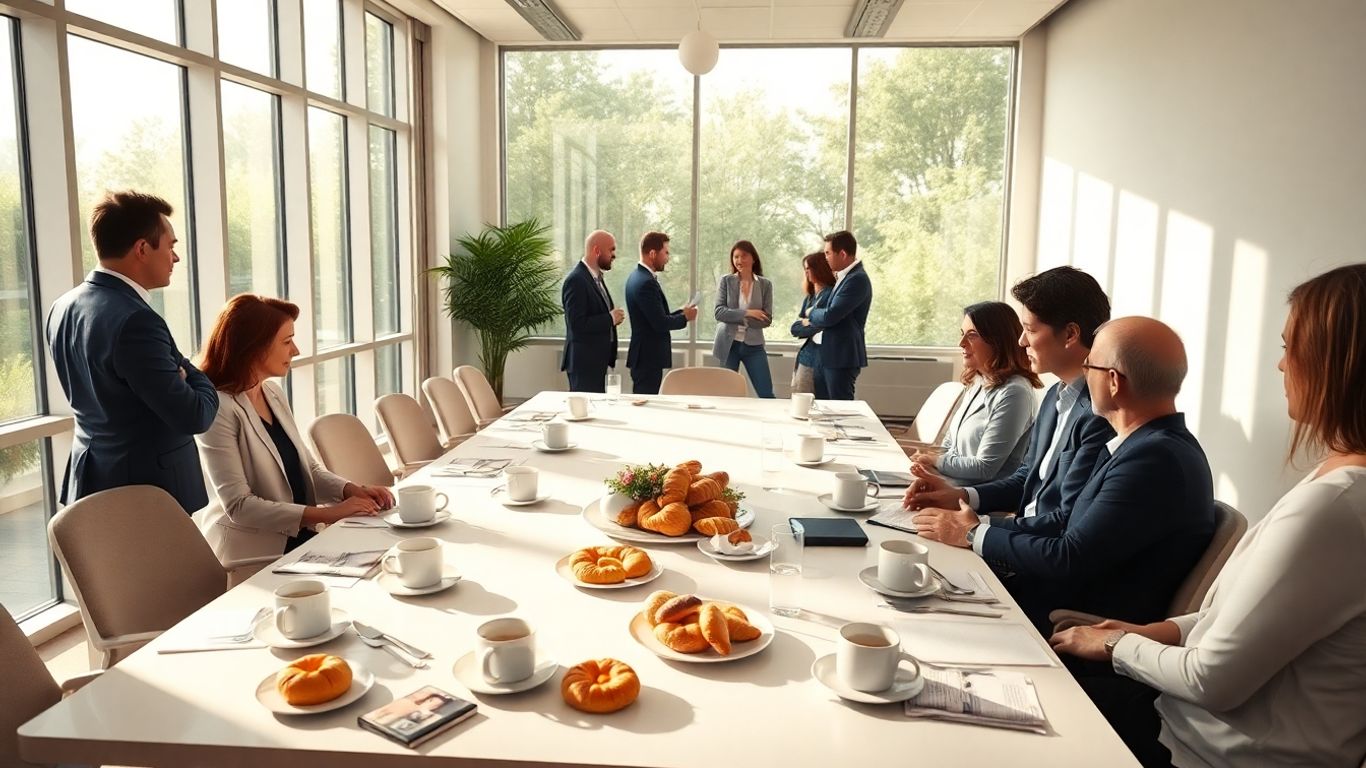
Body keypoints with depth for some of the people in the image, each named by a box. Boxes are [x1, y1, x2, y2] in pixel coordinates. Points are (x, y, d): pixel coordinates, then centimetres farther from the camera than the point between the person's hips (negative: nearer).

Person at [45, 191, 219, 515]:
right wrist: (195, 376, -1)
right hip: (150, 487, -9)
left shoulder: (63, 308, 4)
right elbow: (193, 417, -23)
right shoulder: (134, 320, -25)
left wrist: (176, 372, 1)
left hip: (94, 480, 9)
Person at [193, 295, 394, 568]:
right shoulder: (219, 408, -15)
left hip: (298, 538, 7)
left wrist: (354, 490, -5)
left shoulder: (273, 393, 10)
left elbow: (308, 469, 13)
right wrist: (326, 514, -21)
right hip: (254, 556, -7)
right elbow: (239, 506, -20)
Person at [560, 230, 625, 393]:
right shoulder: (576, 280, -16)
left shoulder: (596, 277, 14)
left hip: (598, 360, 9)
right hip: (584, 362, -9)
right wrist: (610, 318, -15)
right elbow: (577, 324, -23)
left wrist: (613, 315, 3)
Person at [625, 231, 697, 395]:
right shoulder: (646, 283, -19)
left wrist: (681, 313, 7)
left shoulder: (637, 276, 12)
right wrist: (685, 317, -5)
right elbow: (660, 323, -22)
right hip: (649, 357, -10)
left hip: (645, 356, 10)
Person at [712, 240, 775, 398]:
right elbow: (719, 312, -9)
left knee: (767, 394, -1)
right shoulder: (726, 280, 1)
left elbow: (767, 319, -4)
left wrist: (734, 317, -13)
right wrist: (746, 313, -18)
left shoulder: (765, 284, 3)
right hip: (728, 344, 0)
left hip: (753, 345, 0)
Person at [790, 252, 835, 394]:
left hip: (823, 359, -8)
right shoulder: (808, 298, 16)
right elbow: (795, 328, 9)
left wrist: (807, 323, -2)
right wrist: (811, 324, -7)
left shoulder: (832, 294, -8)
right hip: (805, 357, 8)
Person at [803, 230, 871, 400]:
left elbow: (830, 316, -22)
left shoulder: (857, 279, -18)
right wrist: (813, 321, 2)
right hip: (828, 355, 9)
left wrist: (811, 314, -3)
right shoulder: (845, 276, 12)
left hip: (841, 358, -9)